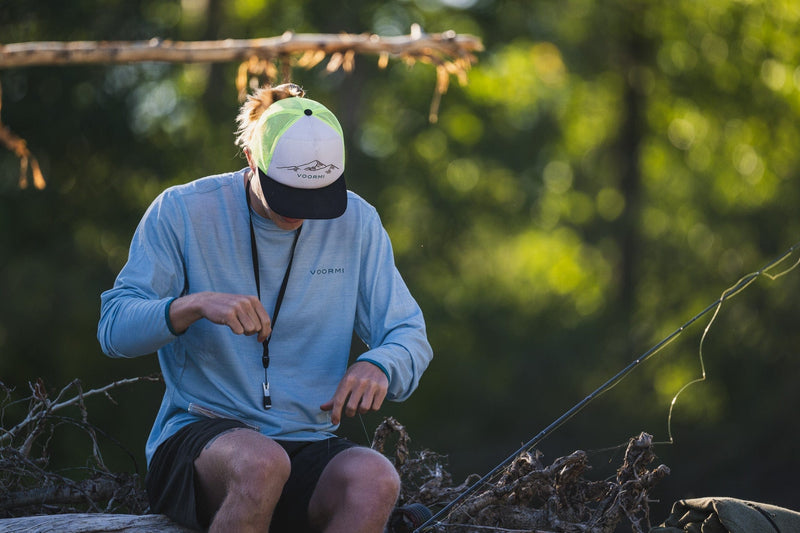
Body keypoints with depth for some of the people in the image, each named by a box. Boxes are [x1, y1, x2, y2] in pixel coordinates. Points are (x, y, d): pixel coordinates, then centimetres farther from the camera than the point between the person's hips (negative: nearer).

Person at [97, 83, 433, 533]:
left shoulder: (356, 222, 6)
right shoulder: (180, 212, -3)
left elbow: (410, 335, 8)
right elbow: (114, 328, -7)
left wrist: (378, 366, -17)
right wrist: (195, 304, -27)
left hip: (309, 442, 3)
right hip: (195, 439, -3)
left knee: (376, 481, -33)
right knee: (262, 462, -40)